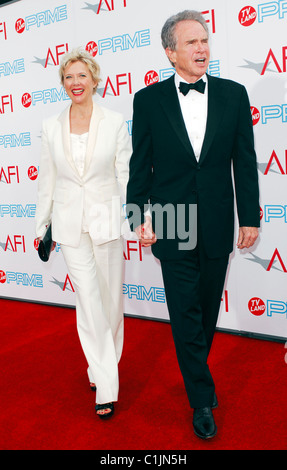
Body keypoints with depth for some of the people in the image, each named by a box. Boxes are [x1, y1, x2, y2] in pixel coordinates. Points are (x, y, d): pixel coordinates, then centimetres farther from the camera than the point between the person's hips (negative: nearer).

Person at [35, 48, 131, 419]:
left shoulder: (115, 122, -1)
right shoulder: (51, 126, 4)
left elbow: (126, 173, -1)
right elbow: (47, 179, 8)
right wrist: (42, 226, 10)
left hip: (106, 218, 0)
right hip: (70, 222, 1)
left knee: (111, 297, 10)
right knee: (89, 300, -1)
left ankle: (102, 364, 36)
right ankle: (105, 386, 11)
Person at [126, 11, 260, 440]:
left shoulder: (234, 94, 3)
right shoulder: (149, 99, -1)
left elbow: (245, 160, 3)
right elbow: (140, 164, 1)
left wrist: (250, 217, 0)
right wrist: (140, 217, -3)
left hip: (217, 226, 2)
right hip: (172, 225, -2)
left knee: (208, 309, 16)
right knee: (185, 313, 4)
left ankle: (195, 370, 41)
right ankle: (203, 397, 21)